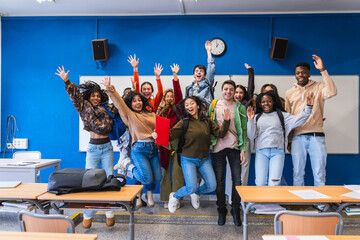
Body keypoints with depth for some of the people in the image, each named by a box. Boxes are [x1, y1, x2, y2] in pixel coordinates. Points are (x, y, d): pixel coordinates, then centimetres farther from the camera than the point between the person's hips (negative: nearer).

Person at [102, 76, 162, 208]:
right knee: (147, 178, -16)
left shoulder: (151, 115, 18)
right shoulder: (129, 115, 5)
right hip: (139, 149, -4)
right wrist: (110, 89, -20)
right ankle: (128, 165, 13)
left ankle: (149, 193, 34)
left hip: (153, 148, 5)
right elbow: (119, 103, -8)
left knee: (157, 178, -1)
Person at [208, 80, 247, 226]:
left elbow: (243, 130, 5)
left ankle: (235, 210, 19)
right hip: (218, 147, 1)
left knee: (237, 179, 1)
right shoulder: (214, 105, 8)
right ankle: (221, 210, 20)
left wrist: (243, 149, -3)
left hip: (234, 147, 0)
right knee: (219, 180, 5)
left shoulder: (240, 108, 5)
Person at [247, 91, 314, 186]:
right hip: (261, 152, 1)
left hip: (277, 152, 0)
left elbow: (297, 120, 3)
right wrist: (250, 120, -6)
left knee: (274, 184, -11)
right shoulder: (257, 117, 15)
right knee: (260, 184, -6)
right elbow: (251, 136, 7)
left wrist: (309, 106, -8)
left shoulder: (282, 115, 15)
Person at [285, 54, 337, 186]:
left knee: (319, 175, 0)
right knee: (298, 174, 6)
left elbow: (332, 92, -16)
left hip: (316, 136, -2)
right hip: (297, 137, 2)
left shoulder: (318, 87, 8)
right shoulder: (290, 93, 15)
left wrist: (323, 71, -16)